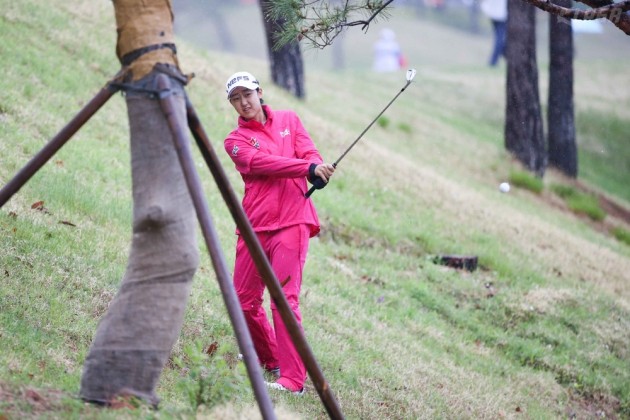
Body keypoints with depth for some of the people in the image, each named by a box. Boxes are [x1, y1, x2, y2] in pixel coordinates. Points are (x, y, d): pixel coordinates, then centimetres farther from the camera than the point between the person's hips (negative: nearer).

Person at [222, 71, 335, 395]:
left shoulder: (289, 120, 16)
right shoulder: (235, 141, 7)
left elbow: (308, 151, 2)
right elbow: (262, 163, -11)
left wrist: (317, 170, -23)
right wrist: (308, 167, -25)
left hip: (291, 223, -2)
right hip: (254, 228, 2)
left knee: (284, 299, -14)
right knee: (245, 301, 6)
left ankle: (292, 380, -16)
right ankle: (270, 360, 30)